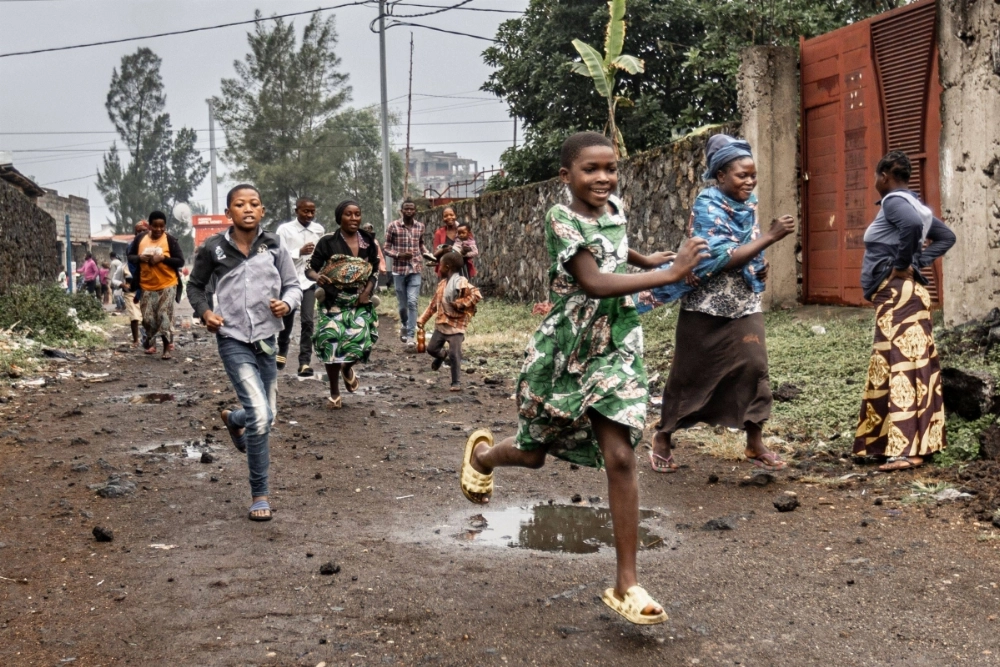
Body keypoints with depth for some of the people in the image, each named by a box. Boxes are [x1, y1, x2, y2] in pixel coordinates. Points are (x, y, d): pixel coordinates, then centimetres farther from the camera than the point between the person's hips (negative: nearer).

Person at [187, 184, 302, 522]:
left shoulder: (274, 246, -1)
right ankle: (259, 494, 0)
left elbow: (293, 285, 7)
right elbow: (195, 286, 10)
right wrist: (204, 311, -8)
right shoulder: (213, 249, -5)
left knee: (267, 415, 17)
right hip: (233, 341, -4)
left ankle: (233, 418, 55)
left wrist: (286, 303, -14)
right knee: (259, 417, -16)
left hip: (266, 341, 4)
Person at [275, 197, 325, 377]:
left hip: (310, 281, 1)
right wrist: (300, 252, -26)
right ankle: (282, 352, 40)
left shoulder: (319, 230, 1)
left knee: (307, 321, -11)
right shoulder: (285, 230, -9)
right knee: (286, 321, 14)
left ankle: (304, 362, -8)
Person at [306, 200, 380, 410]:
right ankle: (334, 393, 10)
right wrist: (318, 277, -29)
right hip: (334, 301, -2)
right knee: (332, 343, -10)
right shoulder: (328, 242, -6)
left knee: (360, 341, -13)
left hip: (360, 302, 2)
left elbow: (375, 271, 11)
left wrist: (368, 291, -6)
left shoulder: (368, 242, 4)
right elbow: (310, 269, -6)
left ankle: (348, 369, 25)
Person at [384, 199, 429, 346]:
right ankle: (404, 325, 39)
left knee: (412, 302, -12)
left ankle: (410, 335, -12)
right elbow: (386, 248, 0)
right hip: (399, 270, -1)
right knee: (403, 304, 8)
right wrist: (399, 255, -18)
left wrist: (428, 254, 3)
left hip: (415, 269, 1)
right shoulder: (393, 226, -3)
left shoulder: (420, 226, 6)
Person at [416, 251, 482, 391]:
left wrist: (460, 304, -23)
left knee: (454, 354, -8)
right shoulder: (442, 283, 11)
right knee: (431, 348, 10)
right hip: (441, 324, 7)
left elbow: (476, 295, -25)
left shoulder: (461, 283, -15)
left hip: (456, 325, -7)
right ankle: (442, 356, 44)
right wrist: (423, 319, 16)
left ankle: (456, 383, 3)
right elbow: (434, 303, 18)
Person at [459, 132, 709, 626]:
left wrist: (648, 261, 20)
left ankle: (626, 584, -5)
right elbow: (594, 282, -32)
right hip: (560, 352, -3)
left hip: (614, 351, 4)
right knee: (533, 453, 14)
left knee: (619, 457, -10)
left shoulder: (614, 208, 3)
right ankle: (483, 453, 52)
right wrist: (669, 275, -34)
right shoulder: (561, 218, -17)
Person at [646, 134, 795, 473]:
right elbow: (724, 257, -26)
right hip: (707, 305, -5)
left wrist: (760, 266, -1)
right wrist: (771, 236, -29)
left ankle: (755, 444, 3)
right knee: (689, 373, 5)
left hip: (744, 303, 5)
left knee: (754, 366, -6)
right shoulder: (707, 206, -17)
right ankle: (663, 437, 22)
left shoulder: (749, 203, 4)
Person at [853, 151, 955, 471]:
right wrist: (920, 261, 11)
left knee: (901, 366, -12)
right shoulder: (914, 203, 17)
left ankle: (907, 449, -15)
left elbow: (913, 224, -32)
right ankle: (915, 442, 16)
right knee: (911, 366, 11)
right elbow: (946, 237, 21)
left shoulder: (894, 201, -11)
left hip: (895, 292, -10)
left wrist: (903, 263, -19)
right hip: (903, 293, 10)